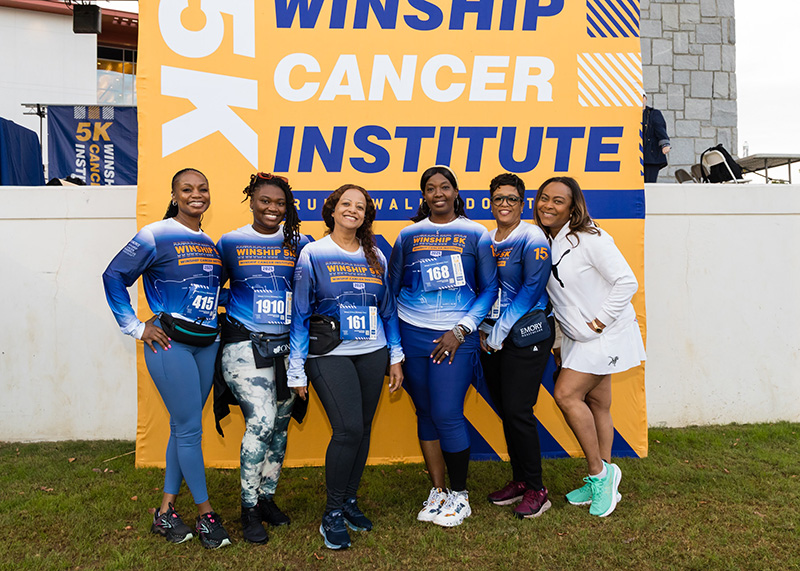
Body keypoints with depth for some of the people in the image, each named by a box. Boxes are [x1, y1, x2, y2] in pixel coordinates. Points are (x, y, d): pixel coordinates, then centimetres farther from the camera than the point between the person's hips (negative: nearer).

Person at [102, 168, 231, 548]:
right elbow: (114, 277, -4)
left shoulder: (210, 244, 13)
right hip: (170, 344, -6)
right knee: (189, 428, -2)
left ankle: (165, 511, 24)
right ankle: (205, 514, 12)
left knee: (183, 427, 11)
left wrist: (218, 321, 12)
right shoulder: (157, 236, -7)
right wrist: (136, 327, -7)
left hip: (207, 344, 7)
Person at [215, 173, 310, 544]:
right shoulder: (231, 243, 3)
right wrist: (217, 326, 3)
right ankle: (249, 510, 5)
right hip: (245, 345, -3)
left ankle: (266, 498, 28)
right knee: (261, 422, -12)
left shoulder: (299, 244, 7)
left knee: (280, 426, 9)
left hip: (287, 346, 3)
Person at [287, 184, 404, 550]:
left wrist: (395, 358, 11)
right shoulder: (313, 254, -1)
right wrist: (296, 369, -5)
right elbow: (299, 313, -2)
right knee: (348, 429, -13)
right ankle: (333, 513, 5)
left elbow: (388, 310, 15)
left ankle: (349, 501, 27)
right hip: (330, 355, -4)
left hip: (372, 354, 5)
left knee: (363, 429, 8)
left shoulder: (375, 257, 11)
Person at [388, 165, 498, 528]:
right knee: (425, 414, 9)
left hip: (455, 336, -3)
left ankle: (460, 495, 13)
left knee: (448, 415, -7)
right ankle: (437, 491, 23)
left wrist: (461, 329, -8)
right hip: (412, 334, 3)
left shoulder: (476, 235, 4)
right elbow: (391, 287, 13)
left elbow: (490, 288, 2)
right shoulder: (409, 235, 10)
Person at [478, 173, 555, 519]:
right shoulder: (486, 240, 12)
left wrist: (499, 334, -14)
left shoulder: (532, 240, -8)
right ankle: (519, 481, 26)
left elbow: (531, 289, -14)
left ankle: (536, 490, 9)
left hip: (526, 335, -6)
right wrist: (485, 329, 3)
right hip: (492, 339, 7)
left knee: (518, 411, -7)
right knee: (505, 410, 11)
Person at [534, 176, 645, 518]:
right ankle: (603, 480, 22)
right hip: (577, 337, 7)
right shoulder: (544, 243, 6)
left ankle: (600, 474, 3)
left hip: (605, 333, -7)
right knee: (596, 406, 11)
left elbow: (627, 283, -19)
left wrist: (599, 322, -18)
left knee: (566, 394, -13)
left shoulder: (590, 239, -17)